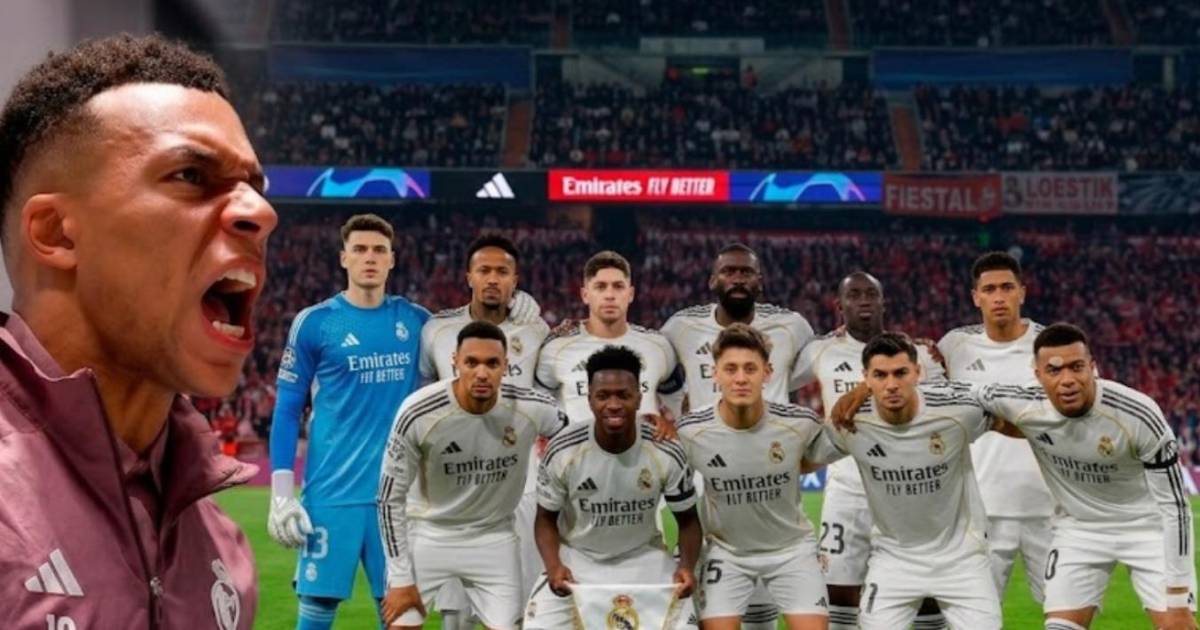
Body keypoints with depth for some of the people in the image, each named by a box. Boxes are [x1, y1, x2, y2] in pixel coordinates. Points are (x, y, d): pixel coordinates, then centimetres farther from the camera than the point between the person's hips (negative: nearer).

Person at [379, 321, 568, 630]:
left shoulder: (532, 409, -19)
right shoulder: (417, 414, -24)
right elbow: (391, 498, -13)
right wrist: (400, 578, -12)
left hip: (494, 537, 2)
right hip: (427, 533, -2)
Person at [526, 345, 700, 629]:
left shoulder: (666, 454, -19)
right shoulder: (562, 452, -20)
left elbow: (687, 520, -5)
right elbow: (547, 519, -6)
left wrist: (687, 566, -25)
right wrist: (553, 566, -25)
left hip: (643, 558, 1)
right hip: (575, 558, -1)